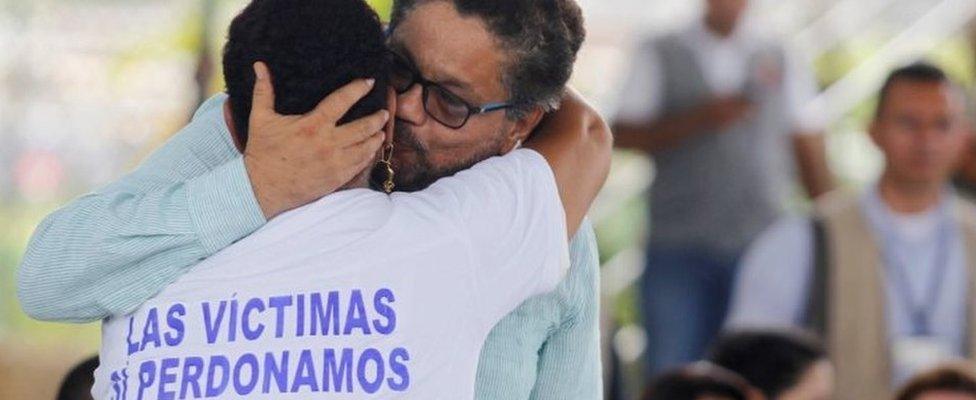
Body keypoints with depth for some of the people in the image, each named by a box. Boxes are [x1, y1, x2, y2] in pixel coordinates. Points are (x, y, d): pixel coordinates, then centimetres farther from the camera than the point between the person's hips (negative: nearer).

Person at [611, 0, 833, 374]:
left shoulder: (783, 64, 13)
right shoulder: (657, 56, 10)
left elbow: (811, 155, 13)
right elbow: (625, 135, 0)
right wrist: (700, 118, -13)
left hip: (760, 248, 1)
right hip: (677, 251, -1)